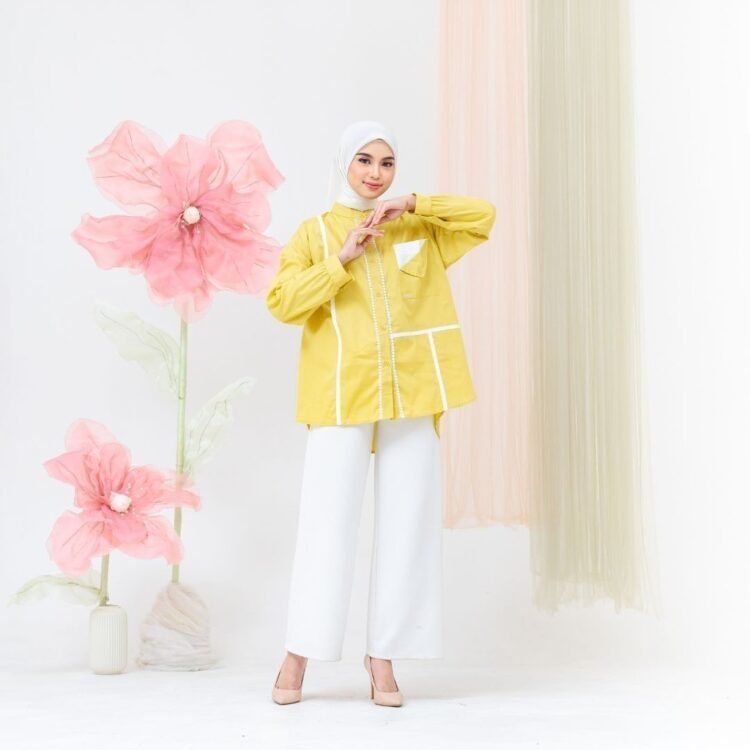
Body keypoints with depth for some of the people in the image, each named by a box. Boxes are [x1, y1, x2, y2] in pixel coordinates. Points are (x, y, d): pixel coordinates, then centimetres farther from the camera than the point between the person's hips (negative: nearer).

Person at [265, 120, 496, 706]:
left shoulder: (419, 230, 14)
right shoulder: (316, 232, 6)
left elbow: (483, 216, 5)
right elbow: (281, 303, -3)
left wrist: (413, 205, -3)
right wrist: (342, 260, -11)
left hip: (410, 396, 3)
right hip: (343, 396, -3)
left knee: (407, 525, 2)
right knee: (328, 525, -3)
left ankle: (384, 657, 11)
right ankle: (298, 656, 9)